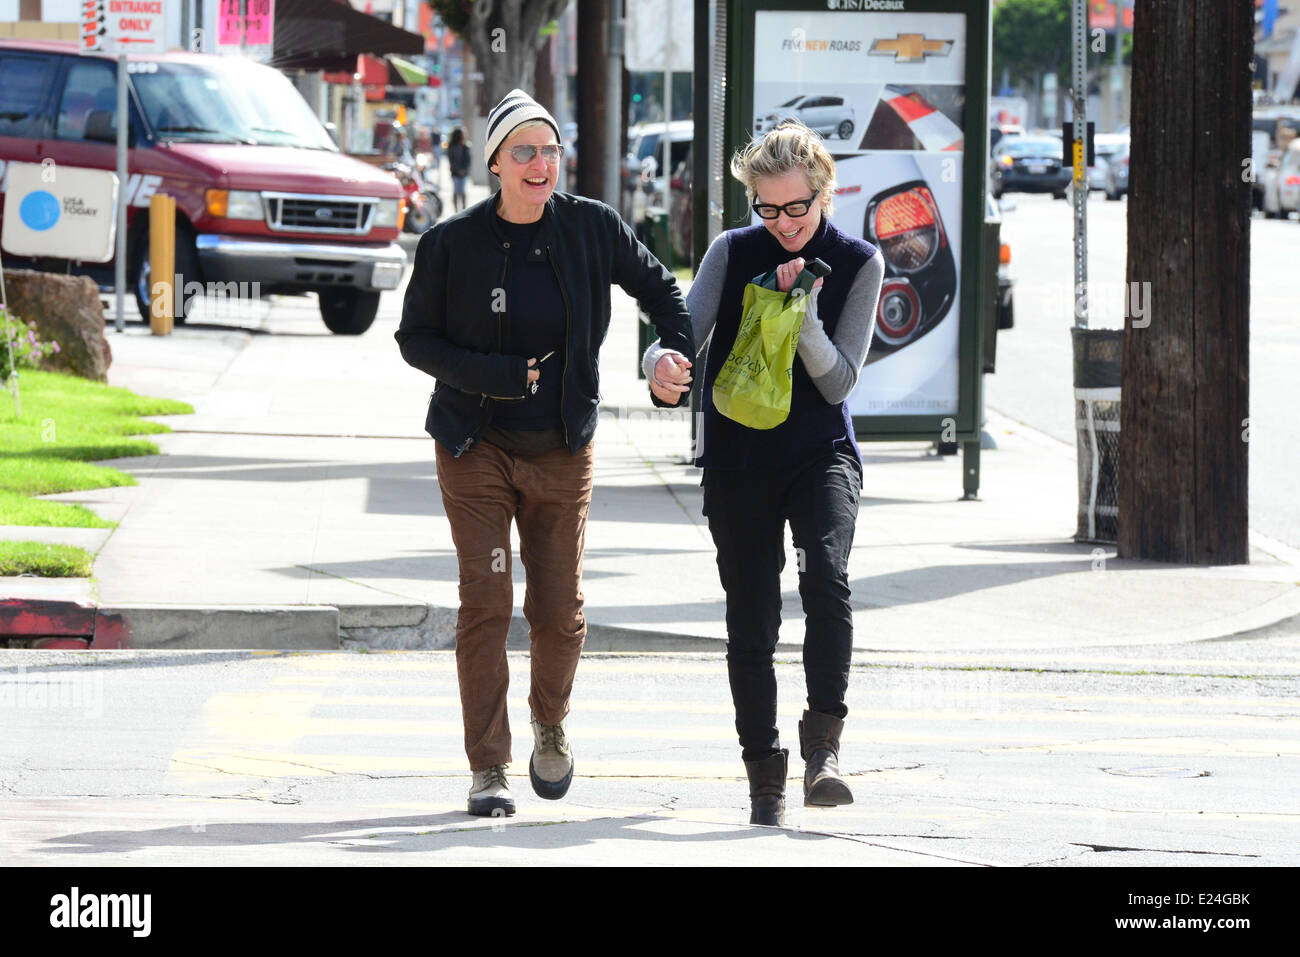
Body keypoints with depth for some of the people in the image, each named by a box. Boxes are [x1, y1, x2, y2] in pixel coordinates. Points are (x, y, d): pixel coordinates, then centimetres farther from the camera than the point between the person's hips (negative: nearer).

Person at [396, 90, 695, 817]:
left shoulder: (590, 228, -5)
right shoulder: (452, 244, -9)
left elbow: (658, 287, 11)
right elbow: (415, 339, -4)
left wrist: (680, 356, -6)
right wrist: (495, 375, -18)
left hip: (561, 451, 2)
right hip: (476, 451, -2)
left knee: (561, 609, 3)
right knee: (485, 602, -9)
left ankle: (551, 725, 33)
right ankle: (488, 768, -4)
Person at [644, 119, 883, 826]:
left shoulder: (858, 264, -1)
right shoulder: (733, 253, 2)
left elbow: (838, 382, -5)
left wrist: (801, 311, -20)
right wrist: (662, 361, -30)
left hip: (820, 452, -2)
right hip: (738, 457, 2)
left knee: (825, 574, -27)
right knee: (751, 620, 3)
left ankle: (822, 750, -27)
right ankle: (764, 777, 14)